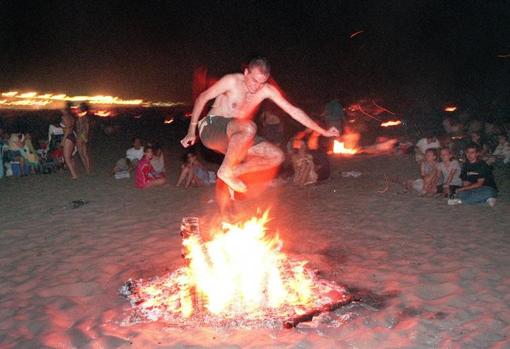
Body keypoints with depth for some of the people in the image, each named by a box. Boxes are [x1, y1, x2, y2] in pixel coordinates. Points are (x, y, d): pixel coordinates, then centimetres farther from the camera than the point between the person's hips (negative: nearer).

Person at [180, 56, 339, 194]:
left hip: (231, 139, 6)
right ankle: (225, 170, -22)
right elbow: (202, 98, -7)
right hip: (211, 128, -6)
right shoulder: (232, 81, -15)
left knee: (277, 157, -8)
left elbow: (293, 111, -3)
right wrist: (192, 131, -9)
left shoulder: (267, 90, -4)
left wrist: (323, 131, -4)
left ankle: (233, 172, -6)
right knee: (248, 127, -38)